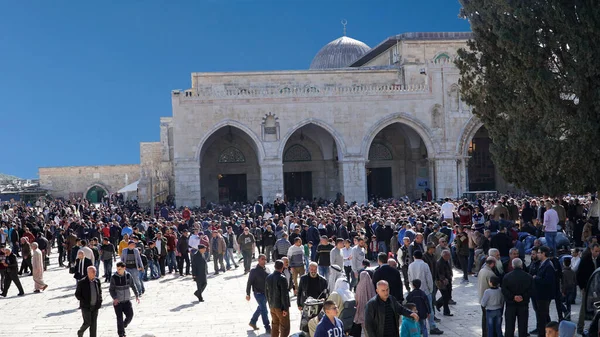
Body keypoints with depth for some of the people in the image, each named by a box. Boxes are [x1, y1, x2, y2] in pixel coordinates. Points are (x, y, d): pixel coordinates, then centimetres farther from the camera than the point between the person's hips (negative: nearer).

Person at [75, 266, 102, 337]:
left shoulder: (97, 281, 3)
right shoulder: (82, 282, -11)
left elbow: (100, 291, 17)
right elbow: (77, 294, -5)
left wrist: (100, 301, 5)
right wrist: (83, 302, -13)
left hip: (95, 306, 4)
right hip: (86, 307, -4)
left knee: (94, 323, 7)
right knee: (87, 323, -5)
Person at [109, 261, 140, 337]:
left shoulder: (128, 276, -3)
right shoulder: (113, 277, -10)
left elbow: (133, 286, 10)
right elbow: (111, 289, -6)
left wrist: (137, 295, 9)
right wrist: (114, 298, -20)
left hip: (127, 300, 2)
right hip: (117, 301, -2)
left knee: (130, 315, -2)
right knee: (119, 318, 0)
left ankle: (123, 326, 27)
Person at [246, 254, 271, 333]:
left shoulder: (266, 269, 4)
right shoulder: (254, 270, -14)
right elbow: (249, 282, -11)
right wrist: (248, 294, -10)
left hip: (266, 293, 7)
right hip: (258, 293, -7)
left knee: (260, 308, 20)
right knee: (264, 310, -3)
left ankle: (252, 322, 38)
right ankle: (267, 328, 6)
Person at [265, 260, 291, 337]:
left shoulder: (268, 277, 2)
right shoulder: (282, 278, -19)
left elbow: (266, 292, 11)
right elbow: (284, 294, -20)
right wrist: (285, 308, -14)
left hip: (272, 306, 7)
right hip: (281, 307, -7)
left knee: (275, 326, 18)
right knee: (285, 327, 2)